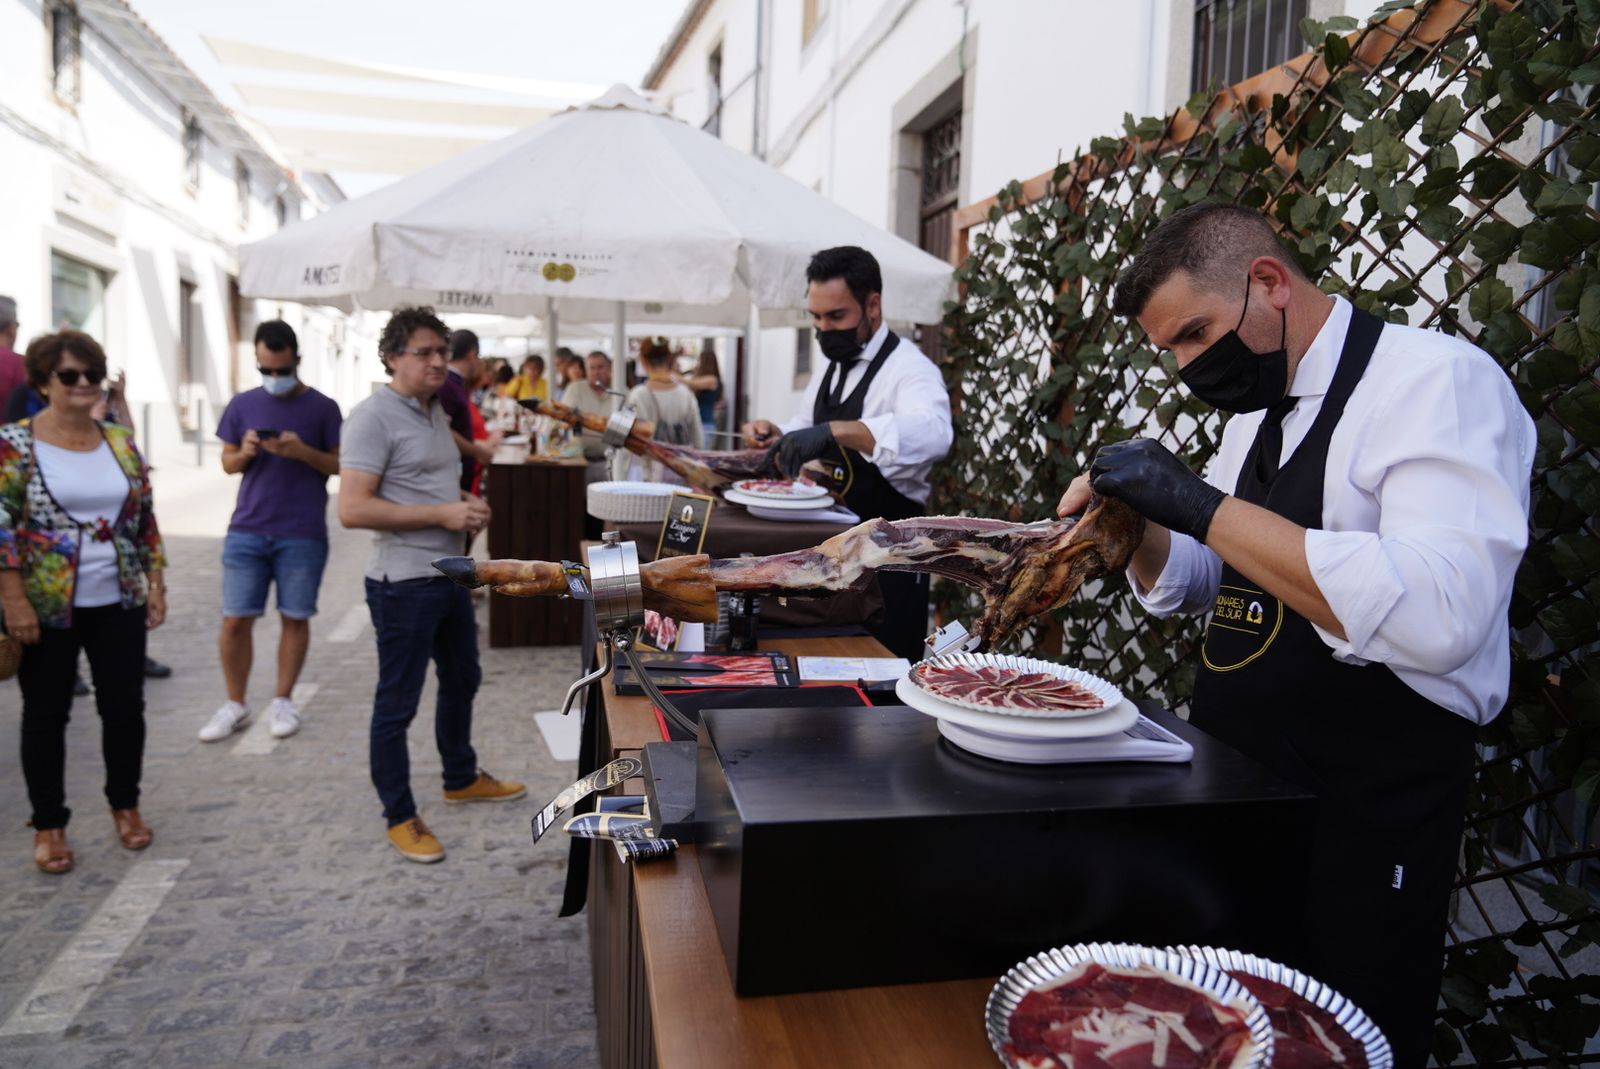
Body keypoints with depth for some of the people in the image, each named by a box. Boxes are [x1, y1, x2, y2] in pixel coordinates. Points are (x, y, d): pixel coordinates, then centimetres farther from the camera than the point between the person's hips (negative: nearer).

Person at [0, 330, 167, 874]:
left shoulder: (121, 441, 7)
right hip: (47, 607, -3)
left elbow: (145, 518, 10)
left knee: (125, 707, 9)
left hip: (118, 604, 4)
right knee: (46, 714, 8)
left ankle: (125, 804, 28)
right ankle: (48, 824, 23)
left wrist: (156, 582, 5)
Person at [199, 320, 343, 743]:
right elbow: (227, 463, 13)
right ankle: (235, 704, 17)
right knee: (235, 621, 3)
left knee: (295, 618, 5)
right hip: (246, 532, 2)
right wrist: (245, 453, -9)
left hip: (303, 535, -2)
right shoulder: (242, 405, 8)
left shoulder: (323, 407, 0)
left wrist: (303, 451, -16)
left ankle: (282, 701, 19)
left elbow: (341, 465, 1)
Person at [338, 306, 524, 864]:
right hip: (404, 582, -9)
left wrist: (467, 505, 3)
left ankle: (461, 779, 42)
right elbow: (353, 509, -22)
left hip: (449, 574, 9)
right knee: (397, 703, 4)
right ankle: (400, 818, 19)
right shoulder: (374, 416, -16)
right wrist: (442, 514, -22)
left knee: (462, 678, 22)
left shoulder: (436, 413, 12)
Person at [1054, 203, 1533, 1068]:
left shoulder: (1441, 381, -16)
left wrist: (1204, 506, -30)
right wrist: (1138, 524, -7)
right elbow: (1188, 584, 14)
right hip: (1230, 786, 8)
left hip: (1362, 819, -7)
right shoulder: (1257, 411, 9)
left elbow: (1437, 616, -32)